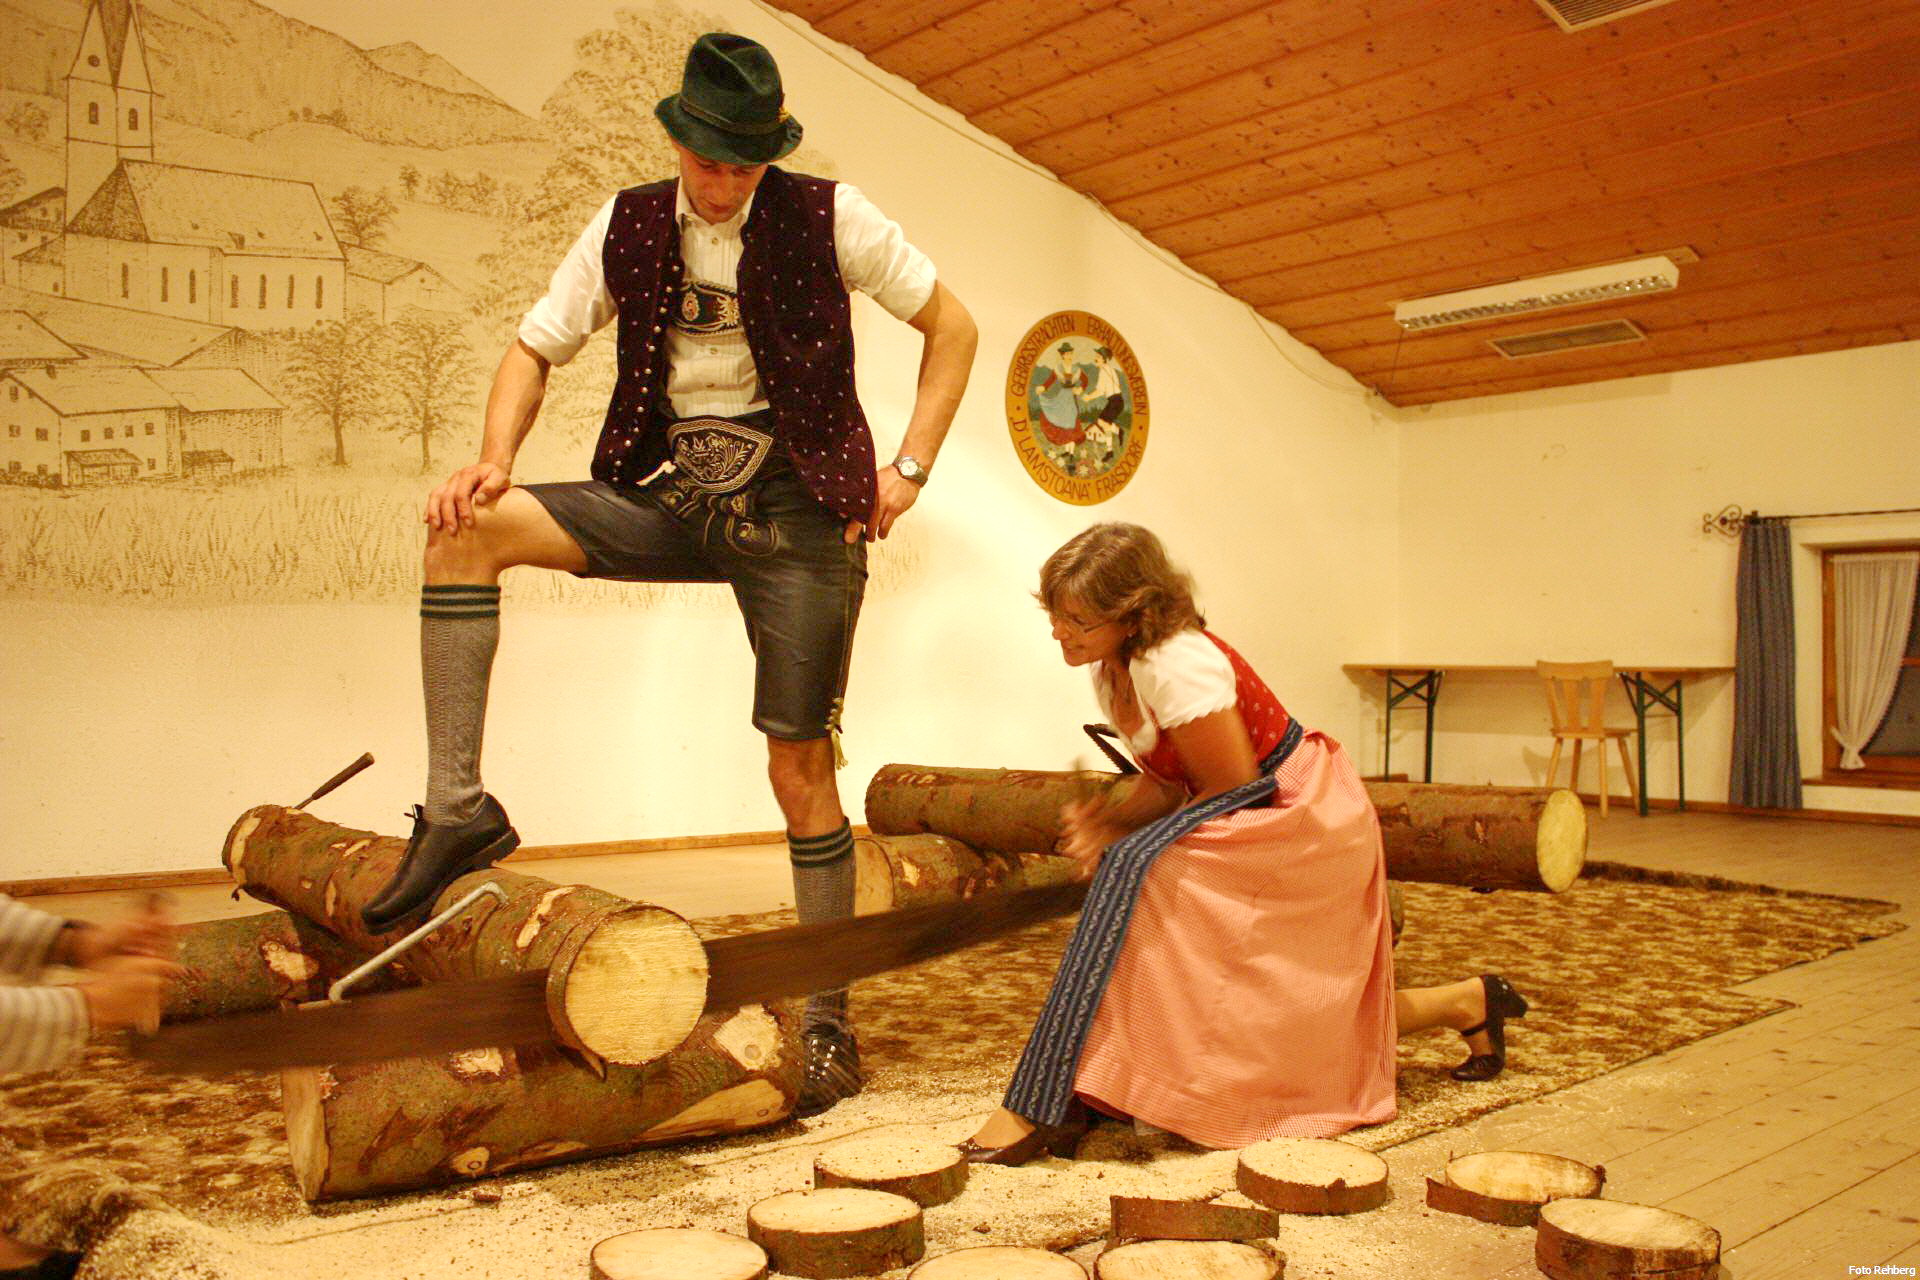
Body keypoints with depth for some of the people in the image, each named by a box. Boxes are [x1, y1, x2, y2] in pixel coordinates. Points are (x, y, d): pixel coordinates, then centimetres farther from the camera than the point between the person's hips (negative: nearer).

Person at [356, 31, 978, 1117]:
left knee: (800, 766, -4)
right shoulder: (628, 228, 7)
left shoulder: (828, 218, -2)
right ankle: (459, 809, -14)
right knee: (467, 525, -17)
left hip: (794, 508, -3)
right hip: (669, 495, 4)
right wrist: (496, 457, -9)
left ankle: (831, 1026, 10)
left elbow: (953, 325, 4)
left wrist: (910, 468, -4)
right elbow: (537, 349, 11)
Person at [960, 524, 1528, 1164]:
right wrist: (1103, 816, -14)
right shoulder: (1111, 669, 0)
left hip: (1301, 819, -10)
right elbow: (1168, 780, 5)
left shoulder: (1177, 664, -27)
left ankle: (1045, 1106, -27)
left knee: (1137, 873, -30)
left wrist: (1118, 843, -18)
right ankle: (1466, 1002, 34)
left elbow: (1233, 787, -23)